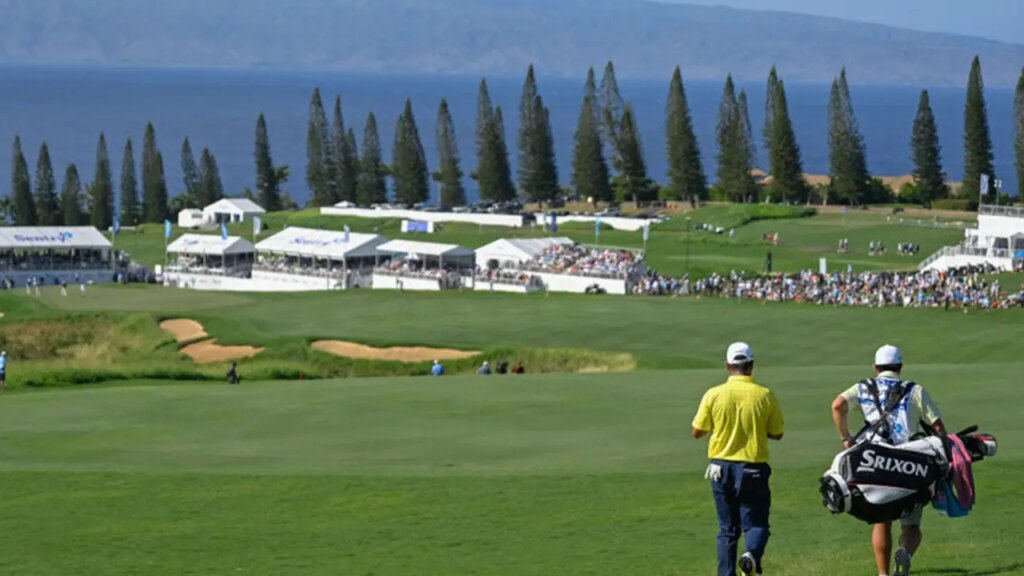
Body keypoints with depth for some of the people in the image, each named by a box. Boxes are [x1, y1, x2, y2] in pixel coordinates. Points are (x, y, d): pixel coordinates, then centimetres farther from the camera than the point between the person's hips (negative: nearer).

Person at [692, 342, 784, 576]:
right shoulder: (765, 396, -6)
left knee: (727, 529, 13)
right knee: (756, 523, 6)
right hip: (753, 469, -1)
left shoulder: (713, 395, -5)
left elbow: (697, 432, 1)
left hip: (722, 468, 1)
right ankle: (752, 555, -24)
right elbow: (776, 434, 3)